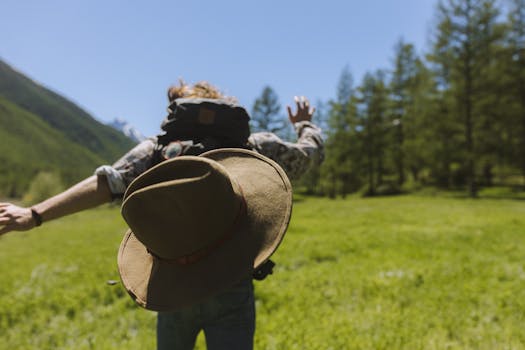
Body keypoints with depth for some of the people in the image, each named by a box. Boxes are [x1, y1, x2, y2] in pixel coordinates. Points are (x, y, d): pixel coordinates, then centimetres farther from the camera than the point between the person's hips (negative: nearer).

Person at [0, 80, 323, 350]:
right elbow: (313, 150, 15)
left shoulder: (160, 147, 0)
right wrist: (304, 123, 35)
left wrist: (34, 215, -12)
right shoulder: (257, 146, 2)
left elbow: (108, 183, -12)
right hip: (231, 290, -1)